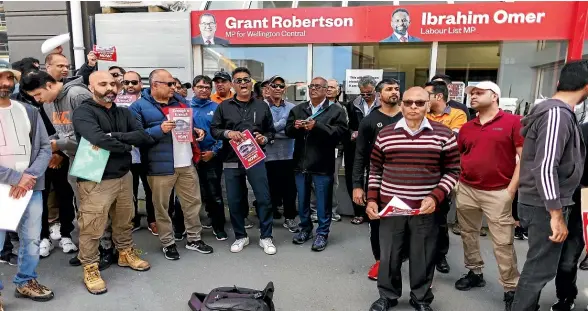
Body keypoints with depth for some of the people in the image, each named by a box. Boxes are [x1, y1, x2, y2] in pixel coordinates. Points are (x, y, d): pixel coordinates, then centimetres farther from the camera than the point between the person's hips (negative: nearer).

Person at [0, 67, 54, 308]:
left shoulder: (29, 112, 8)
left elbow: (45, 148, 6)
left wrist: (29, 177, -9)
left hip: (31, 188, 3)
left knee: (32, 239, 11)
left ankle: (26, 282, 31)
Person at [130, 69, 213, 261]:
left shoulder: (179, 102, 15)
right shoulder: (139, 106, -5)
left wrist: (196, 132, 3)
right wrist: (159, 129, -23)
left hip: (186, 164, 5)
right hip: (160, 166, -5)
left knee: (193, 202, 11)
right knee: (162, 206, 7)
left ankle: (194, 239, 26)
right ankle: (168, 243, 23)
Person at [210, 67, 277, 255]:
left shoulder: (262, 106, 9)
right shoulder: (224, 106, 6)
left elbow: (271, 131, 14)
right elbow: (213, 129, 4)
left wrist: (265, 139, -7)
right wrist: (227, 133, -15)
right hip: (231, 160, 1)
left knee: (263, 198, -1)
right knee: (234, 201, 8)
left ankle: (265, 237, 14)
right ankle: (240, 237, 25)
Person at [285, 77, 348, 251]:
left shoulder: (336, 111, -2)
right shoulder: (297, 109, 13)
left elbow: (340, 131, -16)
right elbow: (287, 131, 8)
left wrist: (317, 126, -23)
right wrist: (294, 126, -15)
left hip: (322, 164, -4)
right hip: (301, 163, 5)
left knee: (323, 202, 5)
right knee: (302, 200, 16)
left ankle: (322, 233, 19)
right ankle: (305, 229, 34)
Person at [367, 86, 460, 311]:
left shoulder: (443, 135, -2)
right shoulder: (385, 134, 2)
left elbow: (452, 171, 1)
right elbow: (375, 169, 9)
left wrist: (435, 197, -12)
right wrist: (372, 199, 2)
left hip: (425, 208, -1)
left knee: (423, 257, 12)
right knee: (389, 255, 12)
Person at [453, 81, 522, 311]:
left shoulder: (513, 122, -5)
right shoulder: (466, 128, 10)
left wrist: (511, 189, -10)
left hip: (498, 193, -5)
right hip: (466, 190, 5)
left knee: (503, 243, -1)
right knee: (468, 235, 15)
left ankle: (511, 289, 14)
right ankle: (475, 272, 33)